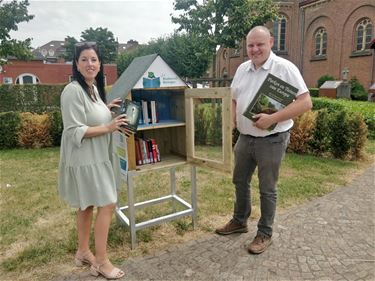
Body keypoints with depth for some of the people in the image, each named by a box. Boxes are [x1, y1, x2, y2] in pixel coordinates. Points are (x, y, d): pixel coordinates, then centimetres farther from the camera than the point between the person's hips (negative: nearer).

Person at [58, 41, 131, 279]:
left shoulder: (94, 88, 10)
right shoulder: (73, 91, -19)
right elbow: (75, 132, -22)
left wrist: (106, 109, 9)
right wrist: (109, 128, -23)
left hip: (95, 158, 9)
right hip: (84, 160, -9)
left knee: (87, 206, 17)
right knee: (107, 205, -5)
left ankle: (83, 252, 34)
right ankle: (101, 261, 11)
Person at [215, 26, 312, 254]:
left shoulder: (285, 68, -12)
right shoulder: (242, 69, 8)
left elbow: (305, 102, -17)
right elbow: (234, 99, 18)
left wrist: (273, 118, -26)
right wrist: (232, 118, -1)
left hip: (271, 140, -6)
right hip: (244, 137, 7)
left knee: (267, 189, 7)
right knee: (240, 181, 18)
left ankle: (265, 234, 26)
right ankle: (239, 221, 39)